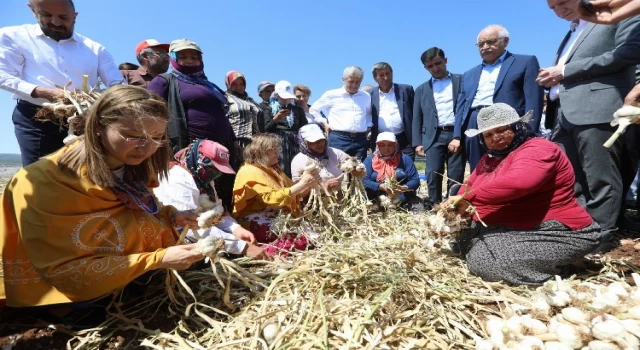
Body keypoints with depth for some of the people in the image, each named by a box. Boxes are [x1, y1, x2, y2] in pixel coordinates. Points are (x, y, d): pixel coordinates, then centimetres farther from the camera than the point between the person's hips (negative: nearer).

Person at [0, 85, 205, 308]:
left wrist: (170, 215, -12)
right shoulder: (43, 184, -24)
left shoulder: (135, 167, -4)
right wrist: (157, 260, -30)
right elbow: (64, 272, -23)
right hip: (75, 296, -7)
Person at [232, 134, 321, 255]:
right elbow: (272, 198, -25)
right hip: (255, 224, -9)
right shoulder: (250, 172, -11)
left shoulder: (273, 169, 17)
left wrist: (309, 184, -4)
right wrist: (301, 185, -26)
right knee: (303, 237, -28)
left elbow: (295, 193, 16)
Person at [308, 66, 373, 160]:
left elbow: (370, 113, 33)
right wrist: (324, 123, 4)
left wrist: (369, 126, 17)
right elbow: (314, 109, 13)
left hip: (360, 139, 4)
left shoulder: (366, 97, 15)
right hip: (338, 138, -3)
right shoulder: (332, 94, 5)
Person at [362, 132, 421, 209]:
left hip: (402, 199, 0)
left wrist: (403, 188, -19)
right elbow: (364, 181, -5)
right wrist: (381, 186, -21)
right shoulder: (369, 160, 8)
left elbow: (415, 180, 2)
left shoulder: (405, 159, 9)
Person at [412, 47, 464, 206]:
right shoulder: (422, 89, 16)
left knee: (456, 176, 0)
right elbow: (417, 118, 13)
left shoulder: (461, 80, 10)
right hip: (434, 136, 1)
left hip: (457, 134, -1)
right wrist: (417, 143, 3)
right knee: (433, 174, -5)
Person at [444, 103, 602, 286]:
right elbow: (470, 185, 15)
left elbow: (517, 182, -35)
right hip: (504, 229, 10)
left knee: (483, 260, -25)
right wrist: (457, 206, -7)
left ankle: (553, 269, -3)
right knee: (461, 240, -1)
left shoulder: (537, 150, -15)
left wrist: (468, 198, -31)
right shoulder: (491, 157, 14)